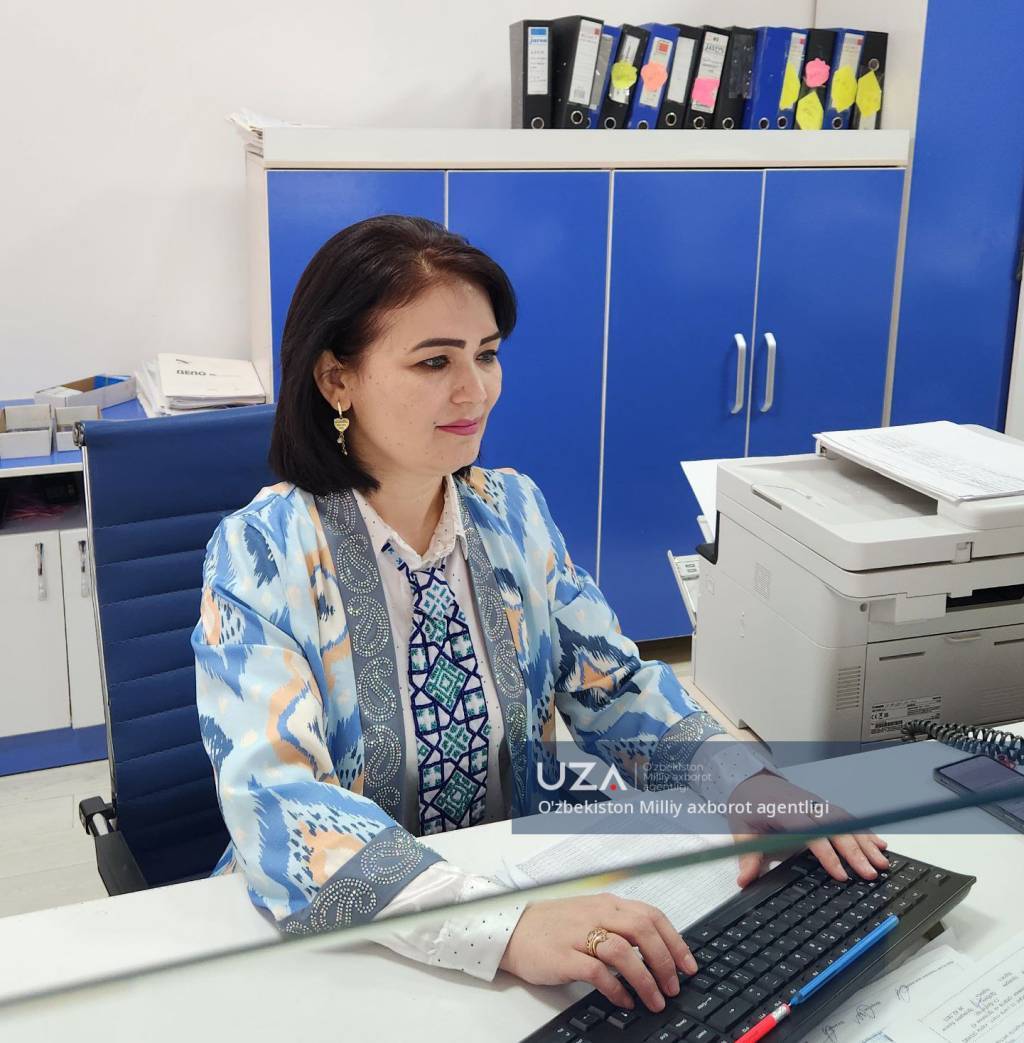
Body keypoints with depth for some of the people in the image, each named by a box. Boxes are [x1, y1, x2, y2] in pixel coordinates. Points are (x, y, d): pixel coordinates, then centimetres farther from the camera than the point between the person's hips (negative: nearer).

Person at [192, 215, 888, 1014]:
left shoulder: (515, 512, 1)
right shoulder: (260, 555, -14)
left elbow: (614, 686, 4)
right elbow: (275, 799, -25)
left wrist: (754, 788, -14)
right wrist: (503, 928, -39)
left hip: (514, 879, 4)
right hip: (332, 940, -4)